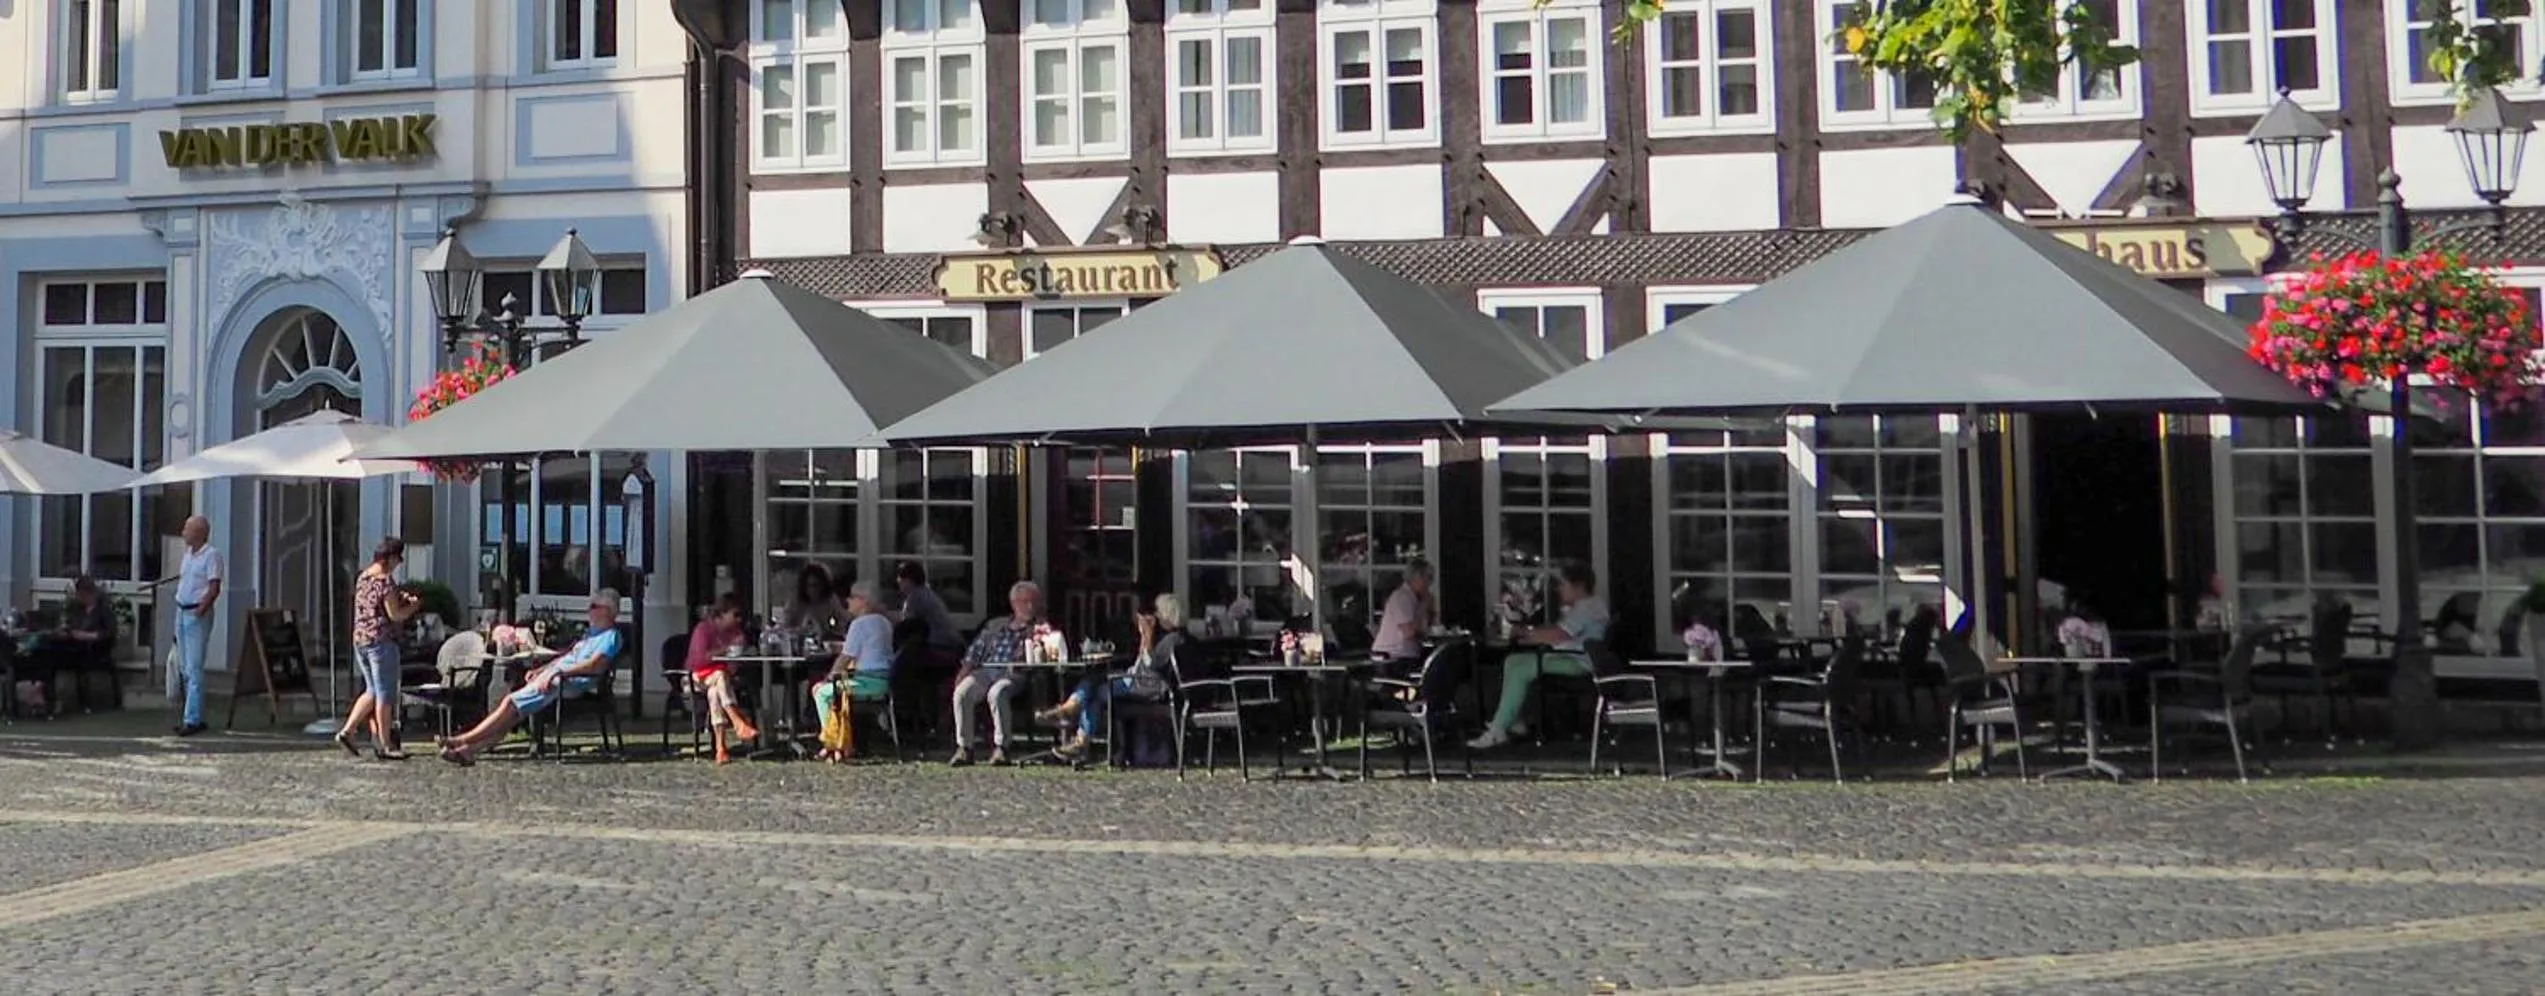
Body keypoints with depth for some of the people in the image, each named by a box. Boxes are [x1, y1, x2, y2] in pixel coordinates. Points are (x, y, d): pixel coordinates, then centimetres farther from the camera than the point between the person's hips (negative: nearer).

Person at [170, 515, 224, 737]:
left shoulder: (211, 555, -10)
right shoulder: (188, 553, 16)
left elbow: (214, 588, -16)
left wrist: (201, 609, -27)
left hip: (198, 615, -9)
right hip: (182, 612, 9)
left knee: (194, 669, -10)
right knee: (184, 668, 11)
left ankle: (192, 719, -10)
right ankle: (191, 715, 18)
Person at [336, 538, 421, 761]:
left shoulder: (362, 577, 13)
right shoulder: (385, 580, -14)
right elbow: (394, 615, -15)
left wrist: (400, 598, 17)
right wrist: (413, 606, 1)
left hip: (359, 639, 9)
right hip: (381, 640, -9)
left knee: (372, 691, 18)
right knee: (385, 694, -2)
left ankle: (346, 732, 8)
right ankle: (385, 746, 2)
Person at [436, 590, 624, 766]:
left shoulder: (610, 636, -4)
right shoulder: (592, 632, 28)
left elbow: (595, 665, -18)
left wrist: (557, 672, -21)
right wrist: (540, 670, 16)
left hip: (570, 682, -9)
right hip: (551, 677, 9)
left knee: (511, 704, -17)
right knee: (511, 703, -9)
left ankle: (465, 740, -15)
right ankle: (470, 749, -18)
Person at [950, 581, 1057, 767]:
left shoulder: (1039, 628, 19)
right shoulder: (995, 626, 26)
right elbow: (975, 652, 20)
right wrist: (963, 672, 3)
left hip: (1014, 674, -3)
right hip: (986, 671, 3)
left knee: (996, 693, -36)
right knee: (962, 692, -27)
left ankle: (1001, 748, -27)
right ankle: (964, 748, -20)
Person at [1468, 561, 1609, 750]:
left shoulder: (1588, 607, -16)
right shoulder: (1580, 607, 21)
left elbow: (1556, 635, -24)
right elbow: (1556, 630, 20)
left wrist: (1530, 636, -10)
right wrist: (1529, 632, 5)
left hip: (1578, 662, -12)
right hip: (1565, 656, 12)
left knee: (1520, 672, -22)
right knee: (1512, 662, 7)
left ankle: (1497, 732, -22)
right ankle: (1513, 721, 1)